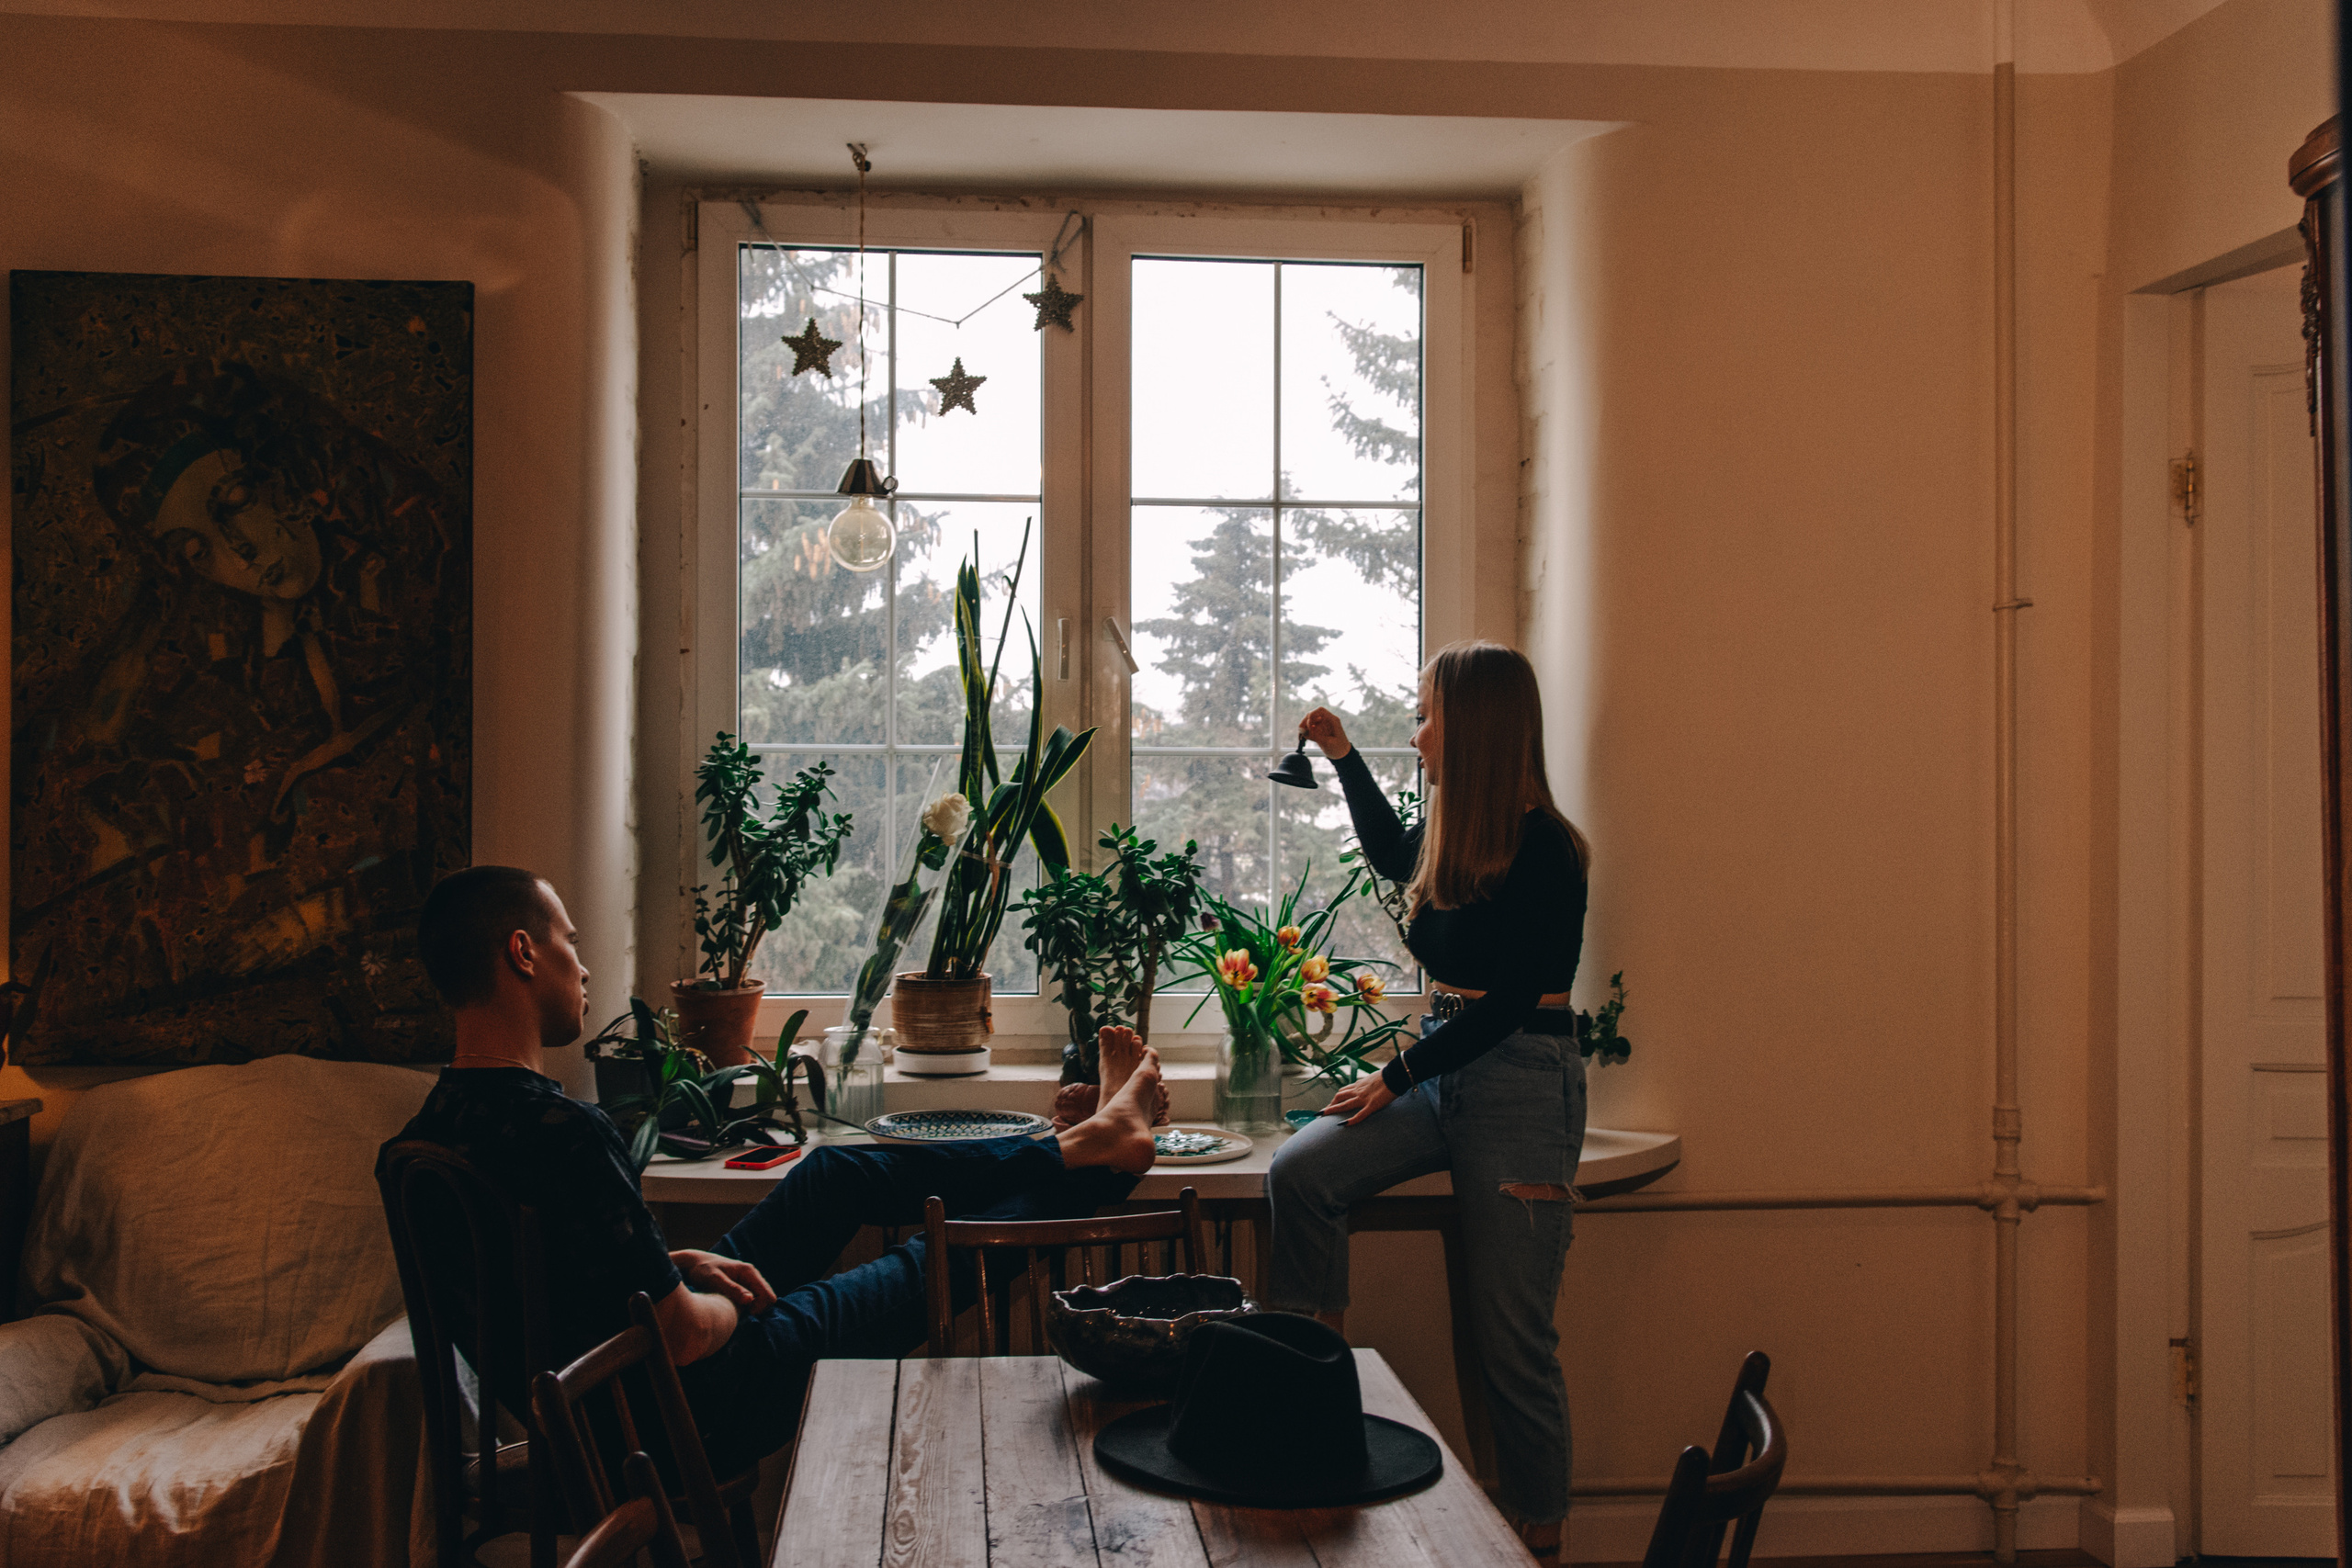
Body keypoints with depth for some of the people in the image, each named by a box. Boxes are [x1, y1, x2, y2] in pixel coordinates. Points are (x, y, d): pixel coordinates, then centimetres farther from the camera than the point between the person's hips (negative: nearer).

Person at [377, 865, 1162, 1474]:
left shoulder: (439, 1125, -4)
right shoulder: (560, 1130, -34)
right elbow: (682, 1337, -29)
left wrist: (678, 1265, 4)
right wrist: (728, 1302, -7)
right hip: (694, 1411, -9)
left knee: (837, 1171, 21)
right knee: (944, 1260, 11)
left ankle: (1076, 1146, 36)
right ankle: (1094, 1161, 37)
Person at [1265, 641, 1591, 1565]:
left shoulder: (1543, 848, -15)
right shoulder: (1454, 837, 7)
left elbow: (1510, 1001, -16)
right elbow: (1392, 855, 32)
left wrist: (1398, 1076, -13)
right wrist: (1343, 756, 28)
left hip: (1521, 1085, -7)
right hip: (1441, 1070, 8)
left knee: (1512, 1334, -1)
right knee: (1301, 1170, -14)